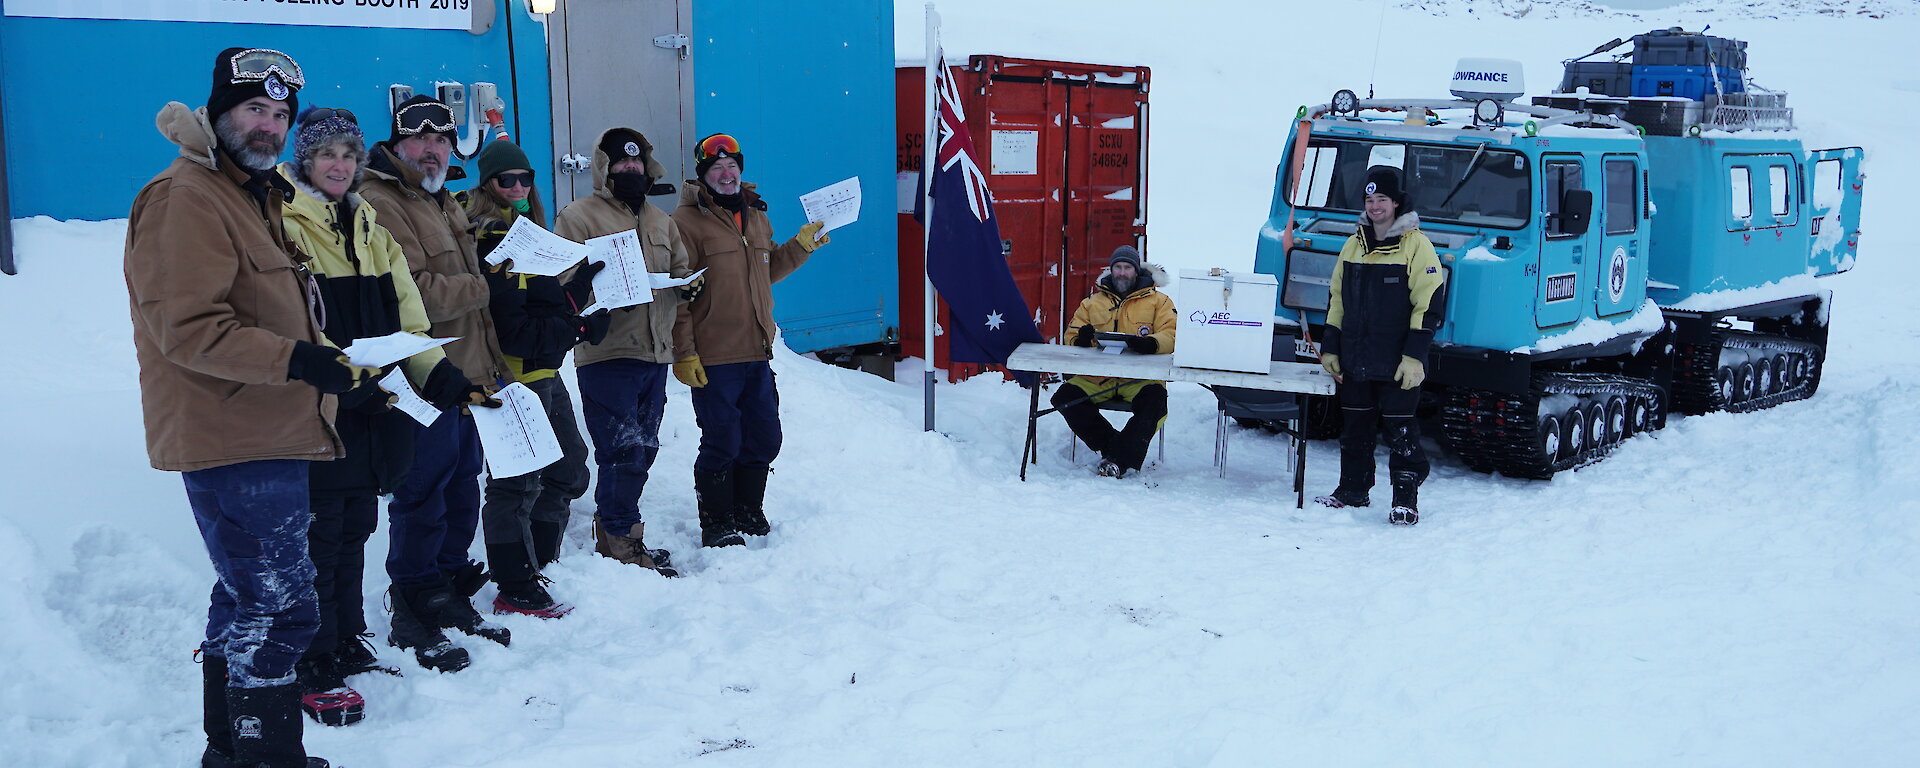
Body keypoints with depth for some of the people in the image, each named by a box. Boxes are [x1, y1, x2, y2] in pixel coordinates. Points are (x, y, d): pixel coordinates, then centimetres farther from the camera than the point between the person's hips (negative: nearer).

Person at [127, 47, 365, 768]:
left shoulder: (255, 195, 20)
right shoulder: (186, 198, -14)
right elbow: (187, 327, -23)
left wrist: (334, 361, 13)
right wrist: (297, 359, -29)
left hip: (268, 437, 11)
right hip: (234, 443, -11)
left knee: (246, 600, 19)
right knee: (279, 607, -11)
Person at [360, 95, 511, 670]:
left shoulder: (444, 204, 20)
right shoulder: (380, 203, -12)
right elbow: (414, 291, -22)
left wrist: (490, 364, 19)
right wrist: (484, 286, -10)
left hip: (466, 380, 9)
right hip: (426, 383, -9)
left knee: (461, 494, 15)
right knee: (423, 500, -3)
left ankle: (450, 595, 27)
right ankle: (414, 618, 7)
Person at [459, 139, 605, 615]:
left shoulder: (526, 232, 15)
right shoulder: (491, 240, -15)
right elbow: (512, 328, -21)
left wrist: (580, 283, -2)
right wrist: (579, 328, -18)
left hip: (544, 372, 10)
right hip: (518, 376, -10)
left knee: (568, 472, 18)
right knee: (518, 484, -4)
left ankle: (536, 565, 30)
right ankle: (515, 590, 4)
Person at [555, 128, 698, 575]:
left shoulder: (659, 221, 19)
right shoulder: (579, 216, -3)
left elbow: (679, 268, 21)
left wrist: (688, 286, -2)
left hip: (655, 354, 7)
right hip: (607, 355, -7)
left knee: (642, 451, 13)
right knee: (624, 453, -9)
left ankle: (616, 530, 25)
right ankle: (620, 537, 3)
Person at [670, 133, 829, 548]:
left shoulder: (756, 216, 14)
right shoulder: (687, 222, -9)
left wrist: (802, 245, 12)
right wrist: (683, 353, -16)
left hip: (757, 353, 7)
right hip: (713, 358, -7)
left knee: (763, 439, 14)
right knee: (722, 442, -1)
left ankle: (749, 513, 30)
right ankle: (717, 525, 13)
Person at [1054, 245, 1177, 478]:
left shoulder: (1158, 301, 12)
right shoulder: (1092, 302, 21)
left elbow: (1171, 334, -4)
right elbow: (1072, 335, 15)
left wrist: (1151, 343, -27)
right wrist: (1082, 338, -11)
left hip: (1139, 375, -3)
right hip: (1098, 376, 3)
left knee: (1154, 402, -34)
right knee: (1065, 398, -21)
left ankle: (1119, 459, -25)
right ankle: (1112, 445, -15)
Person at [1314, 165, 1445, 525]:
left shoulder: (1417, 245, -6)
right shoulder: (1354, 245, 12)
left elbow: (1428, 304, -10)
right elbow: (1336, 300, 17)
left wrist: (1414, 356, -16)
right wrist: (1329, 348, 11)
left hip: (1396, 363, -6)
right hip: (1354, 359, 6)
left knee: (1400, 430, -2)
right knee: (1355, 428, 12)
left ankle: (1406, 498, 4)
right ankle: (1353, 491, 23)